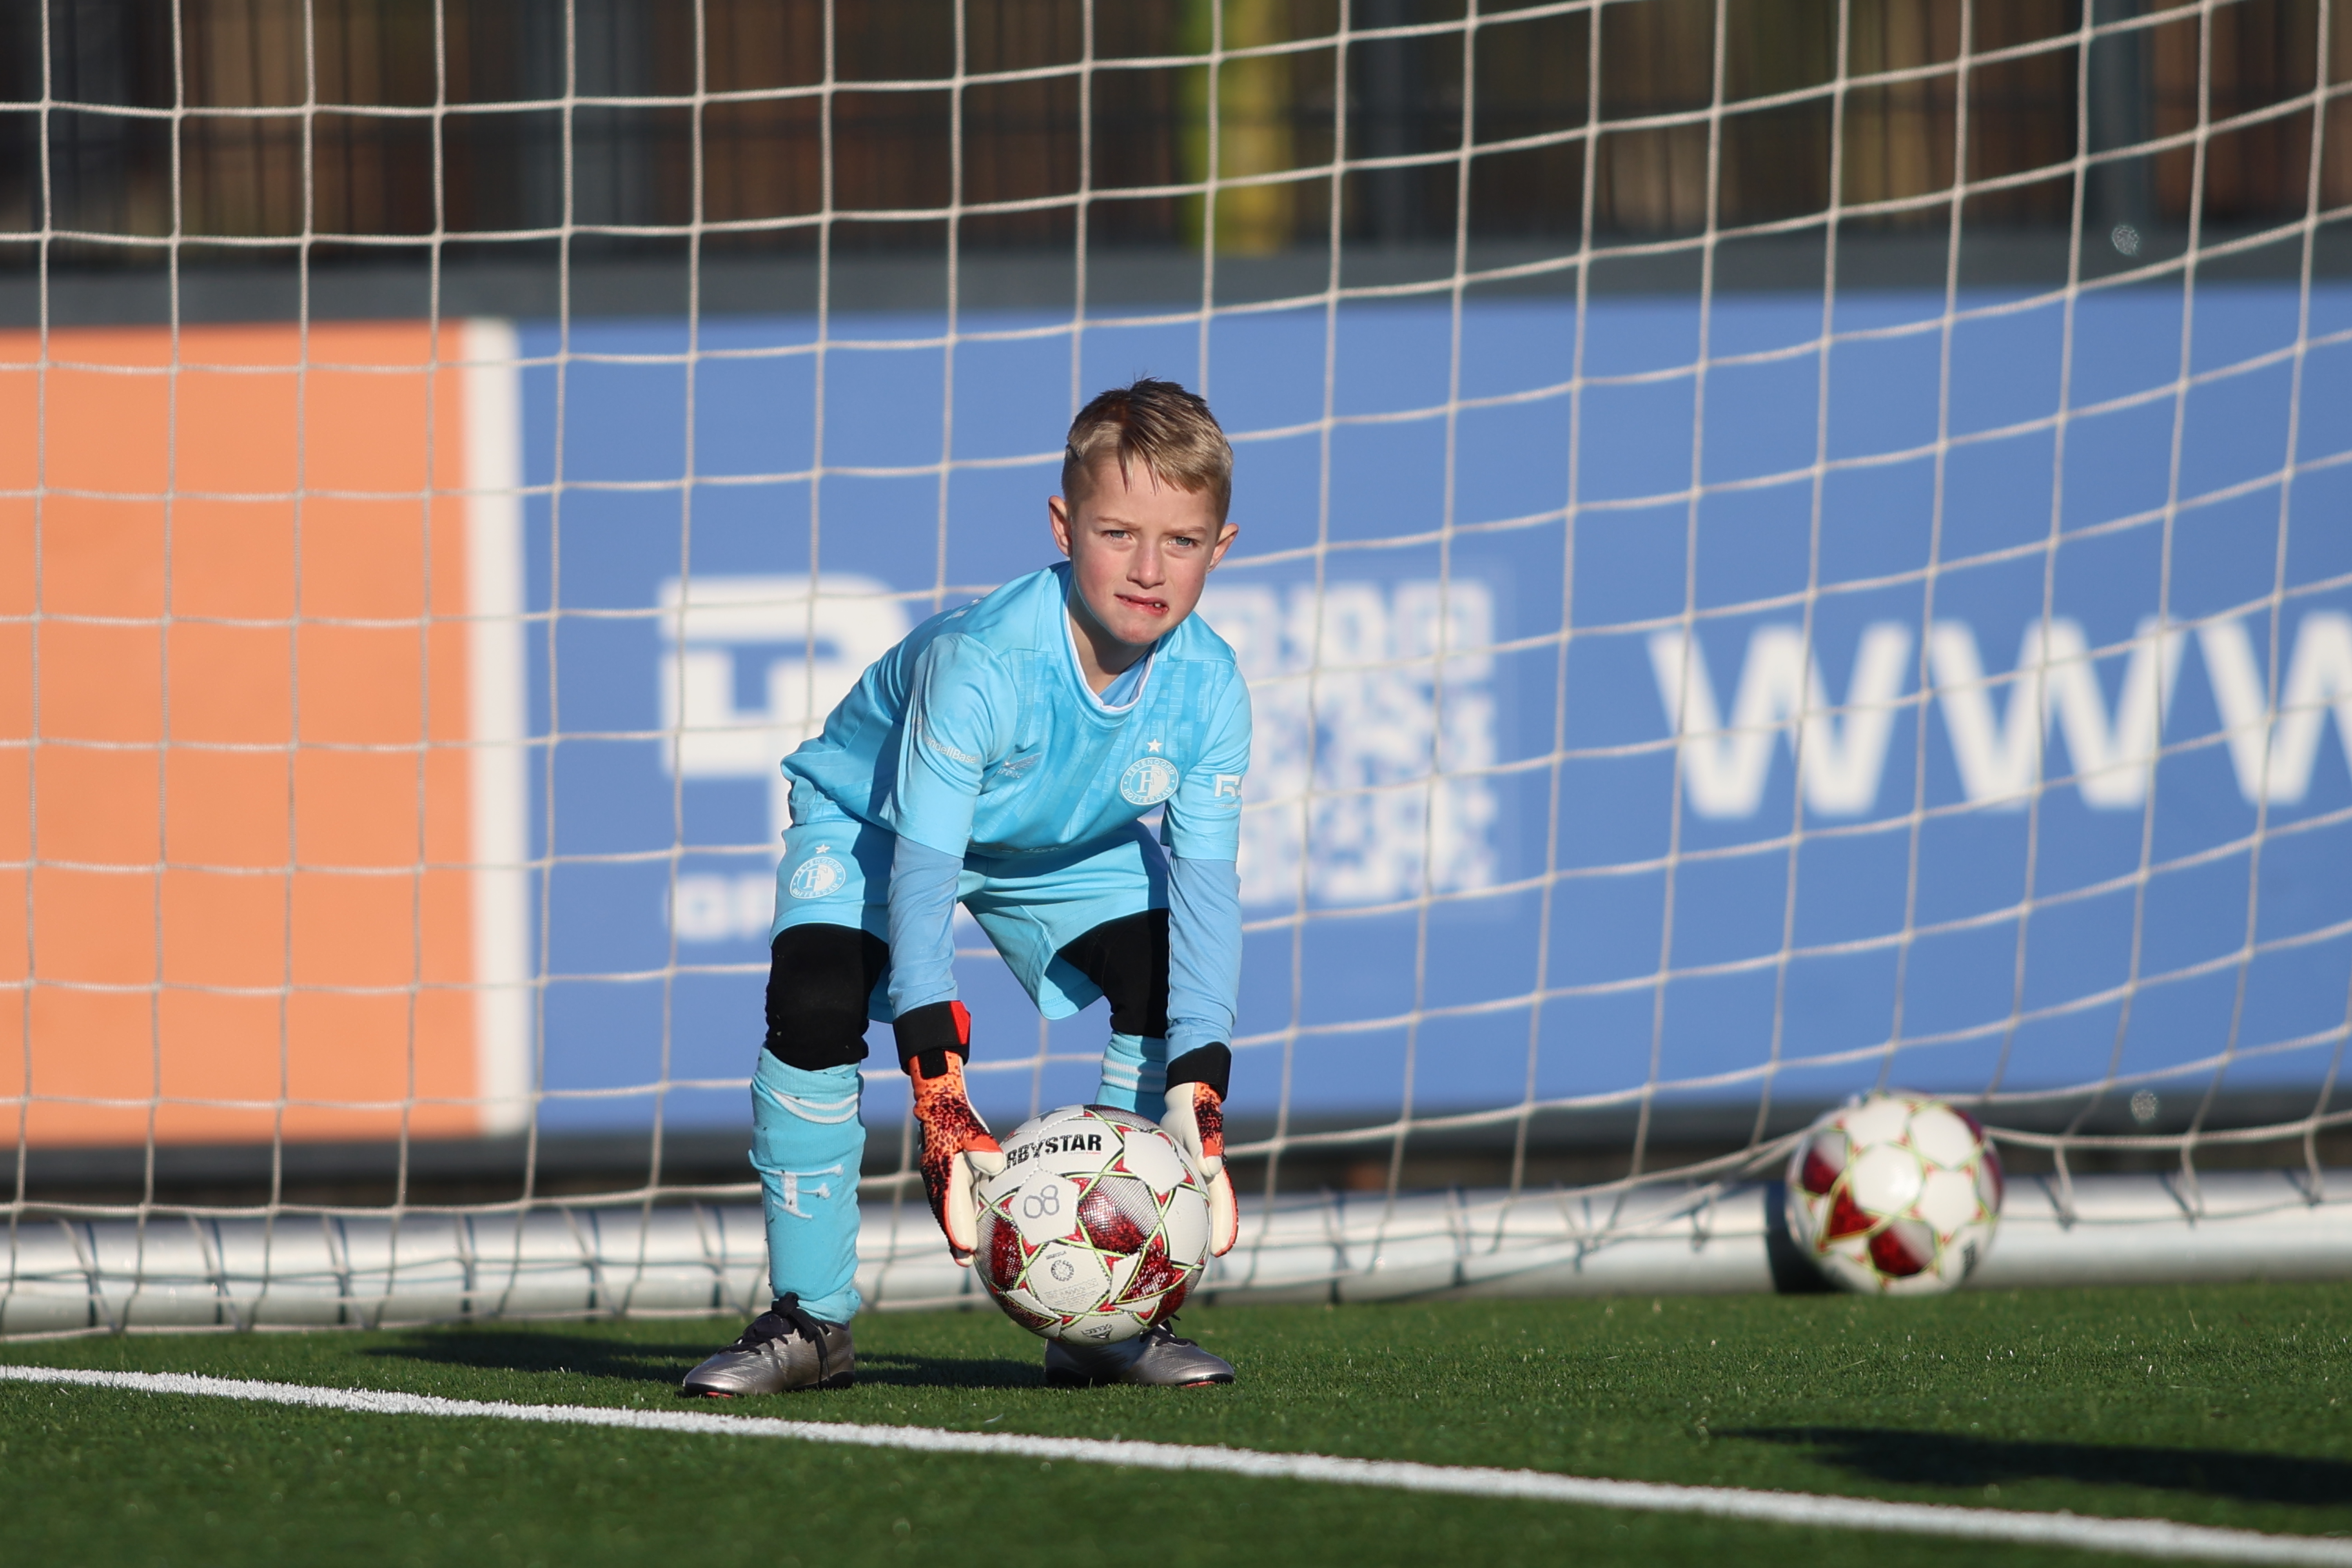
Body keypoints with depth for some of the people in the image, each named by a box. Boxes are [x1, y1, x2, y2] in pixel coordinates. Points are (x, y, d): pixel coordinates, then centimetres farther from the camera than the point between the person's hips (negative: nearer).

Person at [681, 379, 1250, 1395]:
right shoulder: (980, 662, -40)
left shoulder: (1208, 691, -26)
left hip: (1067, 845, 4)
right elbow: (922, 875, -41)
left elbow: (1205, 890, -23)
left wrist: (1196, 1098, -33)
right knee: (813, 1003, -28)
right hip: (874, 817, -4)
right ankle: (809, 1320, -14)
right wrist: (942, 1103, -46)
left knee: (1171, 994, -15)